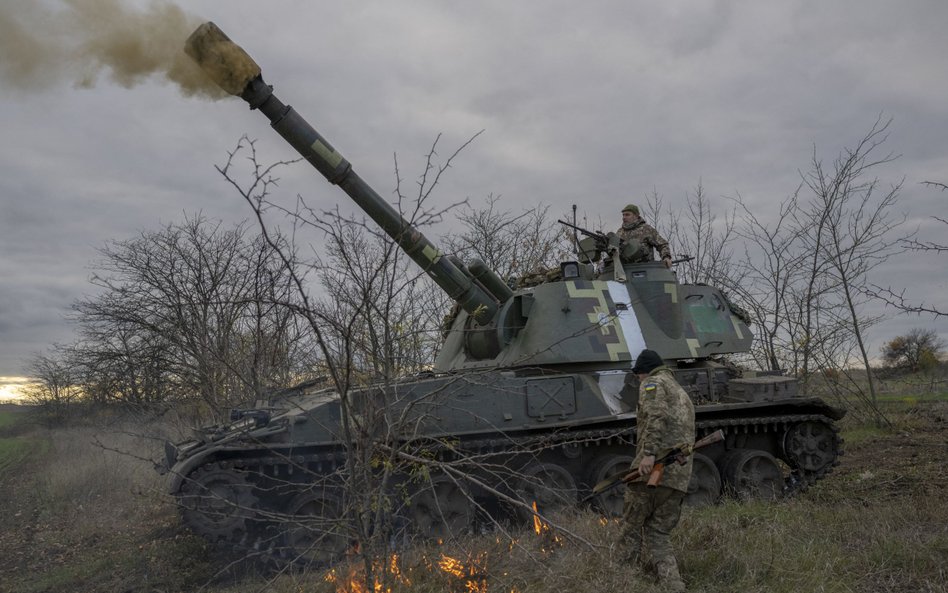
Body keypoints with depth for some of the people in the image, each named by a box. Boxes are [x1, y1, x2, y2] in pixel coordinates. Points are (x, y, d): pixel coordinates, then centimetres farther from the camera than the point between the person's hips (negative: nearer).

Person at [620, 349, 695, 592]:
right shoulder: (682, 393, 28)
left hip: (654, 467, -8)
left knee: (632, 527, 6)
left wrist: (648, 453, -25)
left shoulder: (653, 383, 2)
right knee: (658, 533, 11)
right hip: (680, 475, 8)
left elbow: (657, 416, -18)